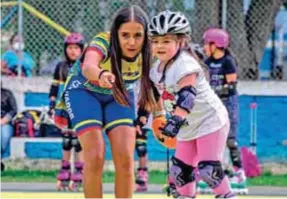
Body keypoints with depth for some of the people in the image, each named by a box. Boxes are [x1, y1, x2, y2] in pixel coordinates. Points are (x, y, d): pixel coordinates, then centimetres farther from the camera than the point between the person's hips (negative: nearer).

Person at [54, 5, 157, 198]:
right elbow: (88, 66, -60)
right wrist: (101, 75, -80)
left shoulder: (147, 52, -25)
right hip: (85, 91, -3)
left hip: (120, 95, 3)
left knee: (125, 159, -9)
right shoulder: (103, 43, -37)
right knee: (95, 157, -17)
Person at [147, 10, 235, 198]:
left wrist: (176, 121, -44)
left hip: (210, 121, -9)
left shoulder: (185, 65, -23)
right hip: (188, 127, 9)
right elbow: (160, 93, 22)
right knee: (180, 169, 8)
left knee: (208, 168, -16)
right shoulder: (157, 69, 6)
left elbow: (185, 98, -34)